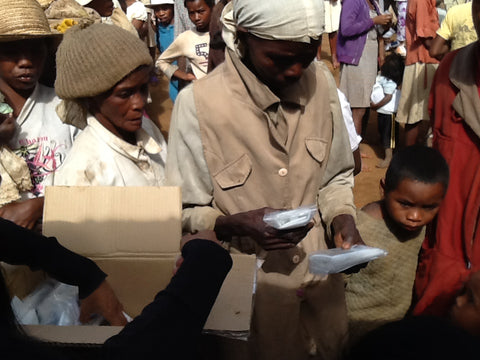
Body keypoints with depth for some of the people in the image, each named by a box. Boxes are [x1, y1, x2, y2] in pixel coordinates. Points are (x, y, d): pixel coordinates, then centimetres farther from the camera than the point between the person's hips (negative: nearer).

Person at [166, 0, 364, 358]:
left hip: (321, 274, 4)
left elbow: (336, 176, 7)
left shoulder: (321, 81, -6)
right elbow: (185, 213, -10)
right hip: (250, 287, -4)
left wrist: (342, 218, -11)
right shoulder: (199, 102, -20)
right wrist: (236, 224, -27)